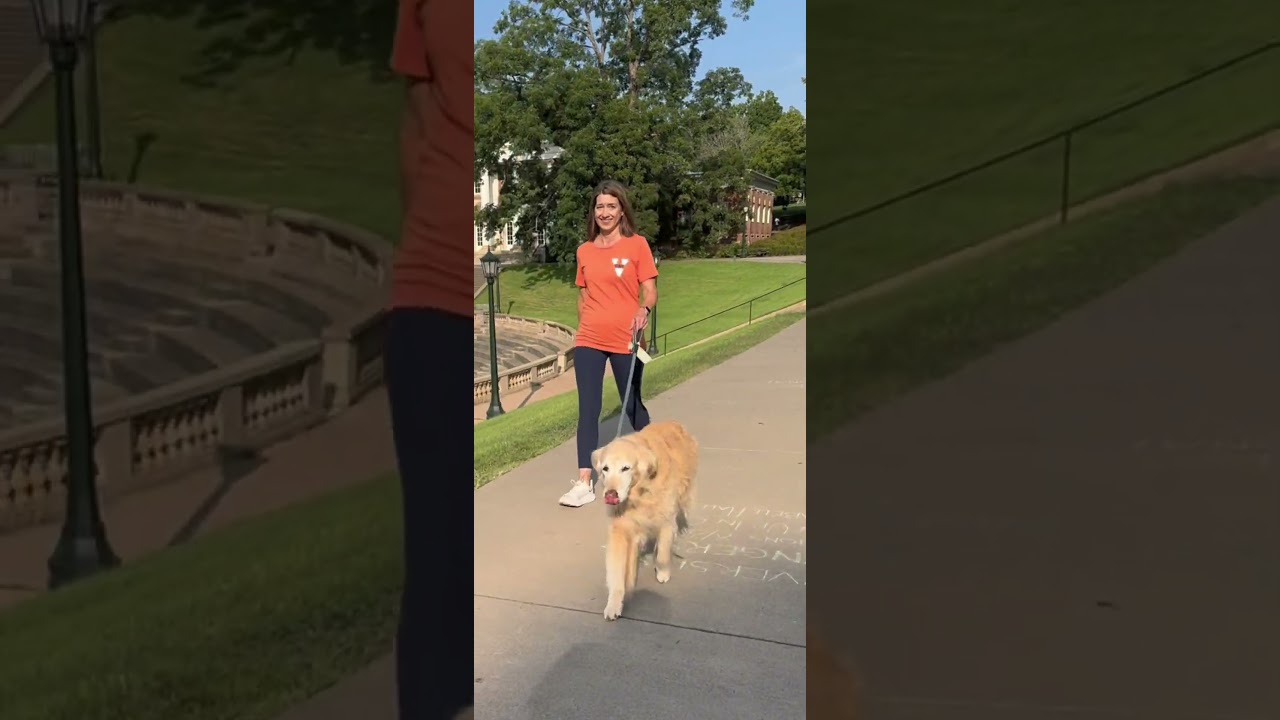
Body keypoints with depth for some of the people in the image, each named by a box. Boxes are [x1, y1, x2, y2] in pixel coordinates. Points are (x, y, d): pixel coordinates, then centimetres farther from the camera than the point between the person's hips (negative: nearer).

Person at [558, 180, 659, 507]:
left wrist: (643, 310, -26)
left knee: (632, 404, 13)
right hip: (589, 341, 3)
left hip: (625, 340, -2)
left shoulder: (637, 245, -4)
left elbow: (650, 291, -6)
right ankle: (584, 483, -4)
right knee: (587, 410, -4)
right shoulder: (584, 251, 7)